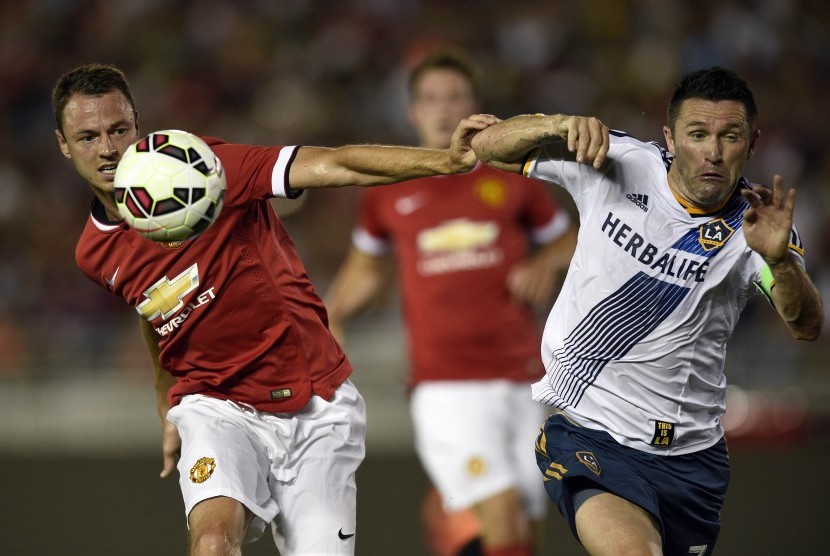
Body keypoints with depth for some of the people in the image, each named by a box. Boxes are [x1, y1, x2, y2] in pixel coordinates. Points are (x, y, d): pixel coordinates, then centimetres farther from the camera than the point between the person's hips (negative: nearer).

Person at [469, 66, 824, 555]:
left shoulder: (758, 223, -6)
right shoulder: (615, 165, -5)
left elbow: (806, 327, -21)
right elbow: (488, 146, 0)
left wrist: (780, 259, -42)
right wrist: (560, 126, -21)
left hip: (691, 454, 3)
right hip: (589, 434, -3)